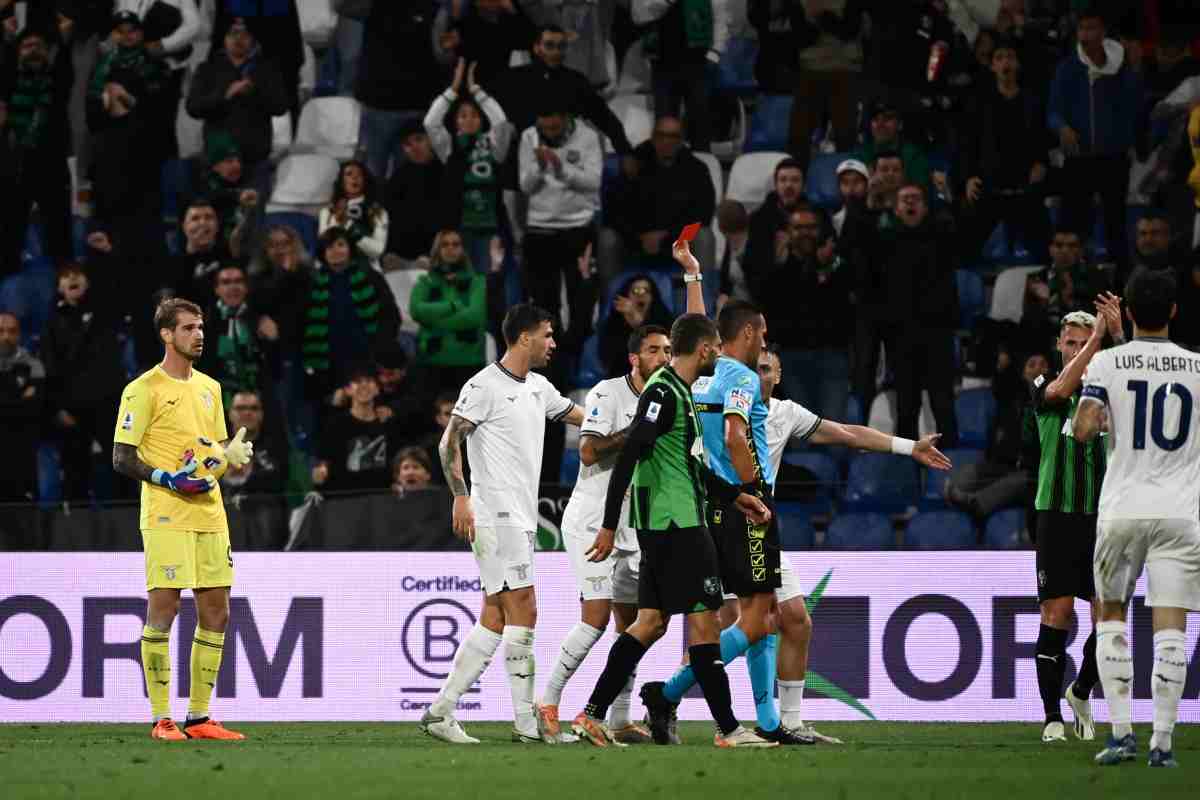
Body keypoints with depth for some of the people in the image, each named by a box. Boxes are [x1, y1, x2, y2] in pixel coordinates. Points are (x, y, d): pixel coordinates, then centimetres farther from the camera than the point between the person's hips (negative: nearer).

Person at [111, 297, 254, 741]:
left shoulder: (209, 387, 16)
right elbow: (122, 458, -7)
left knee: (216, 612, 6)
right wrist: (168, 479, -18)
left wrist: (233, 454, 2)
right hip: (166, 517, -7)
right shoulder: (144, 389, -6)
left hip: (210, 516, 7)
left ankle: (199, 716, 13)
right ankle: (161, 718, -5)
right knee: (163, 608, -8)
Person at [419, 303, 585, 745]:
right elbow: (450, 443, -11)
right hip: (495, 515, -9)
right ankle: (527, 722, -7)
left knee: (495, 620, 6)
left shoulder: (538, 388, 16)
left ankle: (440, 712, 7)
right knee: (523, 612, -10)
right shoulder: (485, 386, -10)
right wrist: (461, 497, -20)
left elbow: (583, 416, 28)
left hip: (522, 518, 9)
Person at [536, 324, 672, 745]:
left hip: (631, 528, 8)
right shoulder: (608, 394, -11)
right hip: (591, 523, -7)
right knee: (596, 617, -16)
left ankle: (620, 720, 7)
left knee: (630, 621, 3)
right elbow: (589, 452, -21)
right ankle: (547, 702, -5)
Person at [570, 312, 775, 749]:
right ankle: (728, 729, -2)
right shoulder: (663, 393, -15)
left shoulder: (678, 391, 17)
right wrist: (609, 527, -23)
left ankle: (592, 715, 9)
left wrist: (735, 496, 25)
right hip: (675, 524, -10)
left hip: (665, 527, 10)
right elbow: (627, 459, -21)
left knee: (651, 622, 10)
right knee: (704, 619, -5)